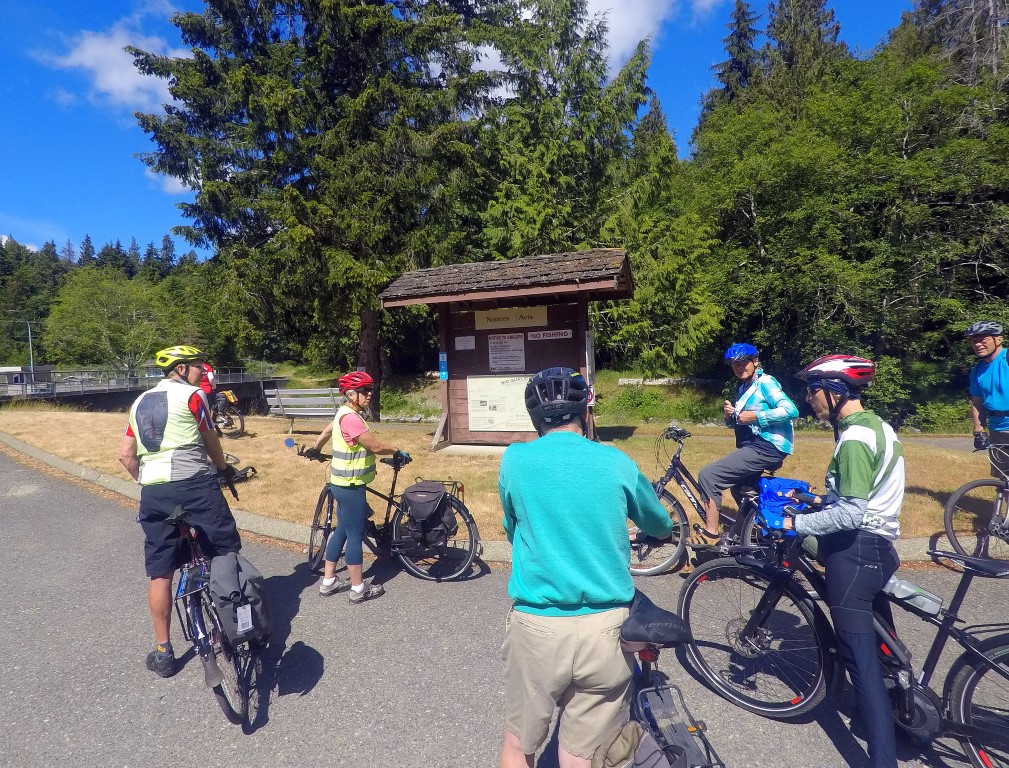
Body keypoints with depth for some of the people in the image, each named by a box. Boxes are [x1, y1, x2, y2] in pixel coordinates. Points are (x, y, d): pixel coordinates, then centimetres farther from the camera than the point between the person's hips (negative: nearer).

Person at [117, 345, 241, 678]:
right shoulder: (193, 395, -1)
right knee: (227, 557, 6)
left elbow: (126, 455, 16)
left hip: (153, 492, 6)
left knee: (160, 574, 13)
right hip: (194, 484, -6)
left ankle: (163, 652, 22)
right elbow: (211, 442, 7)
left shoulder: (140, 402, 18)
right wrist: (224, 469, 23)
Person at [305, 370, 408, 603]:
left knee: (341, 531, 18)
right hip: (350, 486, -10)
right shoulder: (350, 417, -23)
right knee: (355, 535, 0)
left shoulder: (344, 413, 9)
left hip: (343, 484, 10)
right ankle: (358, 589, 12)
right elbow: (376, 446, -24)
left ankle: (328, 581, 29)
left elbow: (326, 431, 27)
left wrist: (314, 449, 45)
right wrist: (398, 452, -7)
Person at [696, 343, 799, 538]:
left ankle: (710, 533, -11)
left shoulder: (765, 382, -9)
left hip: (766, 448, -10)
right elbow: (737, 423, 20)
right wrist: (729, 416, -2)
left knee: (708, 476, -18)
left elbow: (791, 410, -22)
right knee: (741, 490, 27)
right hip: (754, 446, 10)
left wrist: (755, 416, -22)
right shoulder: (744, 388, 17)